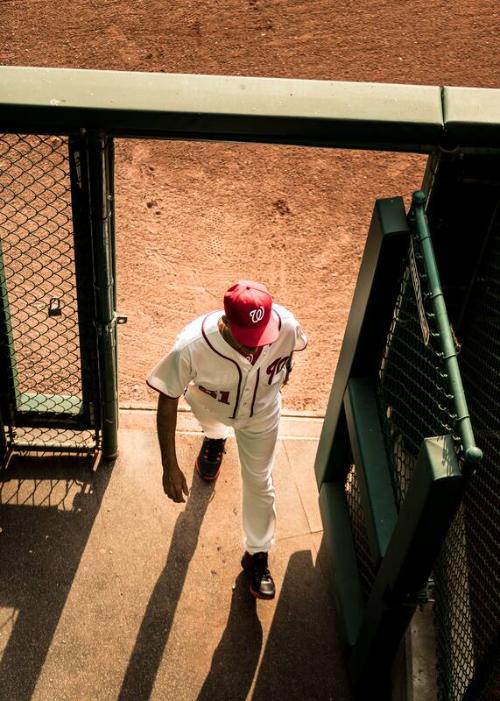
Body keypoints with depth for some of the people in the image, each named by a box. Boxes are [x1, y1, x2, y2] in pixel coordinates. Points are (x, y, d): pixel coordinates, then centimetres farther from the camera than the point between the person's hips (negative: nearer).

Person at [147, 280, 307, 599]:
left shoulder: (286, 325, -39)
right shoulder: (192, 345, -46)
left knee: (259, 481, 12)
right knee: (212, 425, 35)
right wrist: (170, 466, -31)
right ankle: (215, 440, 75)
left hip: (262, 412, 0)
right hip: (209, 403, 0)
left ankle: (257, 554, 36)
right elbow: (168, 400, -32)